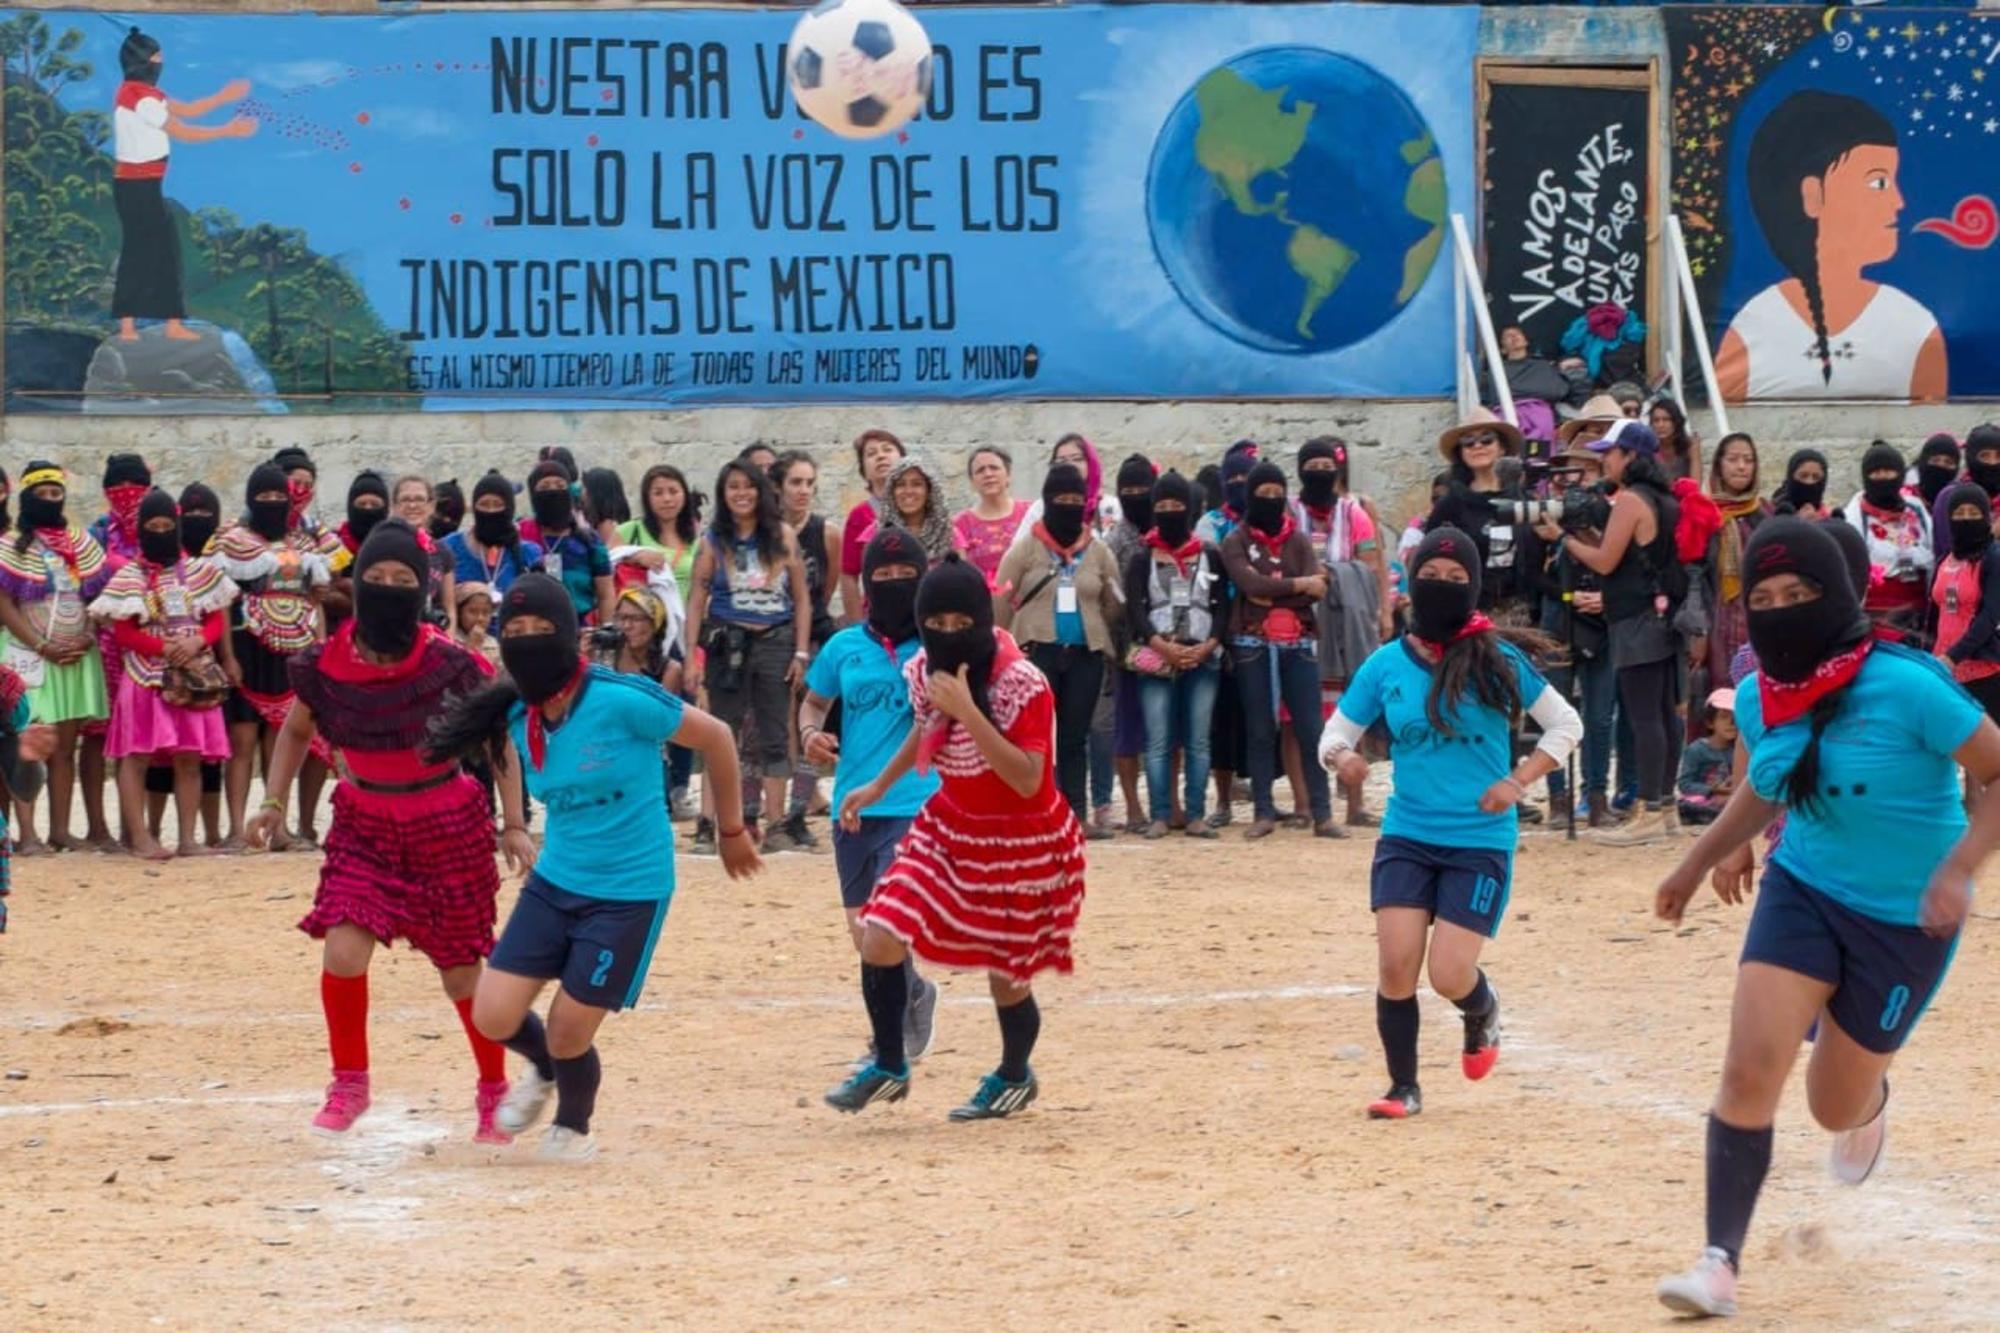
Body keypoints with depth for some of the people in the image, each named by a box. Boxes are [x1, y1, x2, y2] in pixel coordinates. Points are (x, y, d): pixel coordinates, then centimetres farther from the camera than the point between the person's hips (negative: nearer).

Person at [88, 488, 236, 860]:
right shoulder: (129, 577, 0)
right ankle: (139, 836, -4)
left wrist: (197, 642, -12)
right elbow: (123, 632, -6)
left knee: (189, 757, 2)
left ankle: (188, 837, 5)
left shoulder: (198, 572, 9)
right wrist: (165, 648, -17)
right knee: (137, 754, -6)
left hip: (194, 675, 3)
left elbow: (217, 620, 9)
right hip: (146, 676, -3)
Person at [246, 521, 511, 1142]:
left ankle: (495, 1092, 30)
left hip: (447, 828, -2)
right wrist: (274, 801, -1)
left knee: (462, 975, 7)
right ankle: (349, 1085, 6)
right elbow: (296, 731, 9)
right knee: (342, 953, -16)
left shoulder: (448, 664, -20)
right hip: (364, 827, 2)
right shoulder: (324, 665, -12)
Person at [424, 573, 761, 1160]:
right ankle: (543, 1069, 35)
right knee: (494, 1016, -2)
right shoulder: (518, 718, -4)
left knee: (569, 1033, -3)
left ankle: (573, 1127, 31)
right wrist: (514, 827, 13)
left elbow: (715, 737, -9)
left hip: (630, 891, -5)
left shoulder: (622, 701, -22)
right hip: (554, 882, 5)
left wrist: (732, 830, 2)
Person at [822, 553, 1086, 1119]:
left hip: (1022, 842, -5)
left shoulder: (1021, 683, -26)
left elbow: (1027, 780, -33)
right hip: (949, 827, 5)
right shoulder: (925, 671, -7)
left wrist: (968, 711, -38)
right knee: (879, 941, -8)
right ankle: (888, 1067, 13)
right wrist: (878, 787, 19)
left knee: (1006, 976, 6)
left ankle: (1015, 1076, 37)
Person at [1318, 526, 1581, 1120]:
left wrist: (1518, 782, -9)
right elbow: (1336, 733, 7)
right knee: (1395, 966, -9)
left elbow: (1566, 725, 3)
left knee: (1450, 976, -8)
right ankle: (1403, 1088, 11)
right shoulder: (1386, 664, 0)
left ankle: (1484, 1014, 30)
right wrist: (1341, 757, -17)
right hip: (1406, 835, 2)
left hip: (1481, 842, -2)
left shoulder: (1498, 662, -6)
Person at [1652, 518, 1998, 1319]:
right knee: (1750, 1070, -16)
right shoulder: (1759, 699, -6)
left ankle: (1872, 1103, 49)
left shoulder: (1904, 687, -25)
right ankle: (1721, 1262, -11)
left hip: (1904, 918, -4)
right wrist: (1702, 859, 20)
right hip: (1802, 892, 4)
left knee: (1835, 1105, 10)